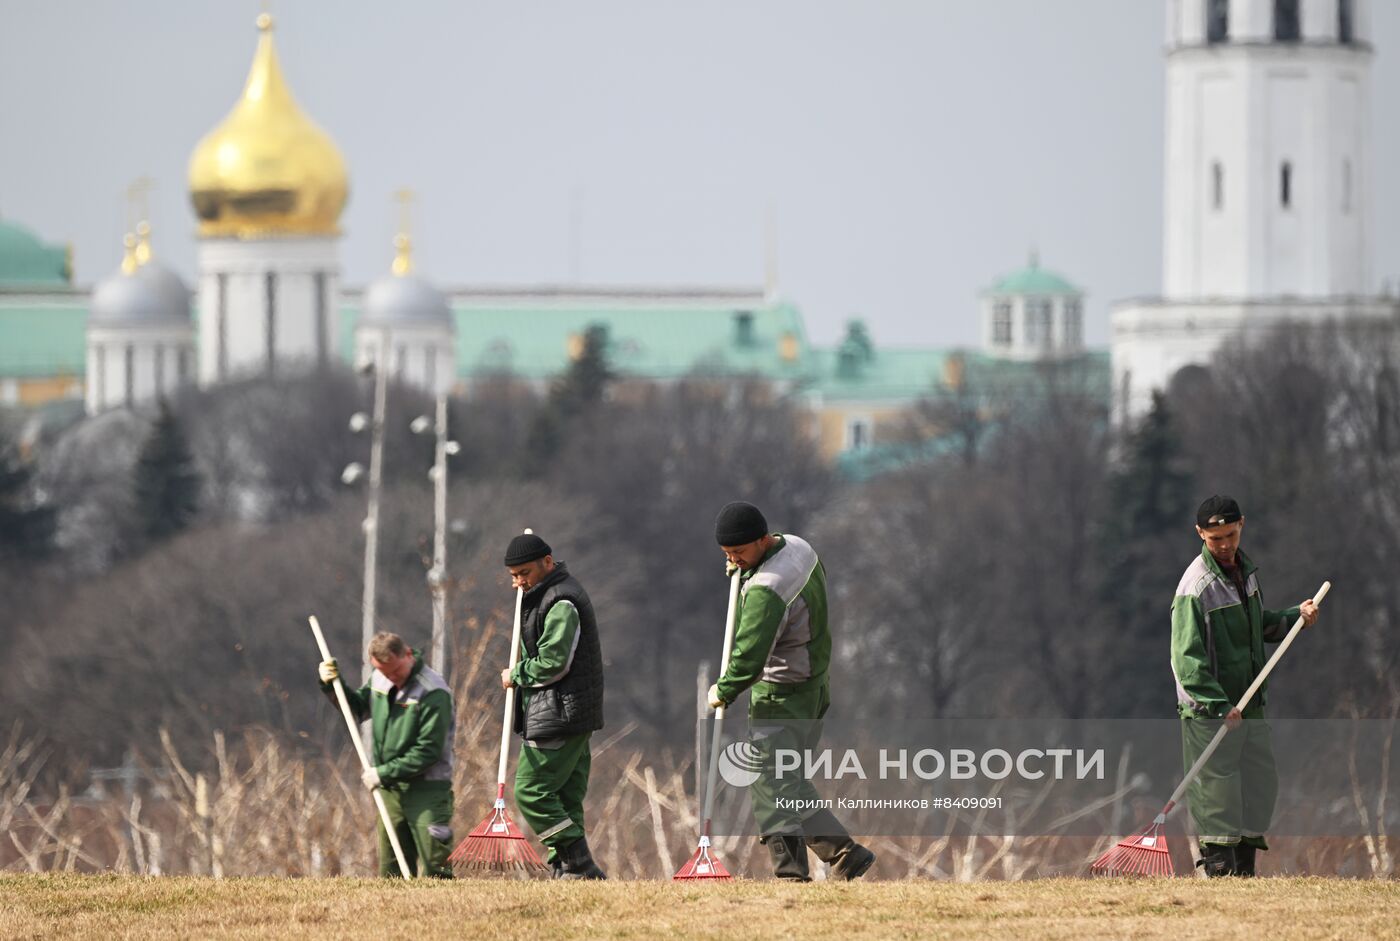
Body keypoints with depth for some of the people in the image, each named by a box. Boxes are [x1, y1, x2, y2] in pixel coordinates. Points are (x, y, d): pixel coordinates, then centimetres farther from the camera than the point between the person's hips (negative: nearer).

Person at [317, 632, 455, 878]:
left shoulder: (433, 693, -18)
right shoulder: (379, 680, 5)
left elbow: (428, 751, -20)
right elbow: (359, 708, 25)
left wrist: (384, 773, -18)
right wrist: (332, 686, 9)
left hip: (426, 789, -7)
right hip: (390, 788, 7)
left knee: (434, 868, -10)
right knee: (391, 869, 9)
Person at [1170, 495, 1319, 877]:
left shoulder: (1244, 570, 11)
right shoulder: (1196, 587, -16)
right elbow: (1187, 657, -20)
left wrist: (1295, 616, 8)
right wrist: (1219, 705, -26)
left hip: (1249, 703, 8)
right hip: (1208, 710, -8)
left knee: (1261, 782, 10)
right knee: (1217, 789, -7)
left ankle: (1244, 866, 18)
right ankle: (1217, 866, -2)